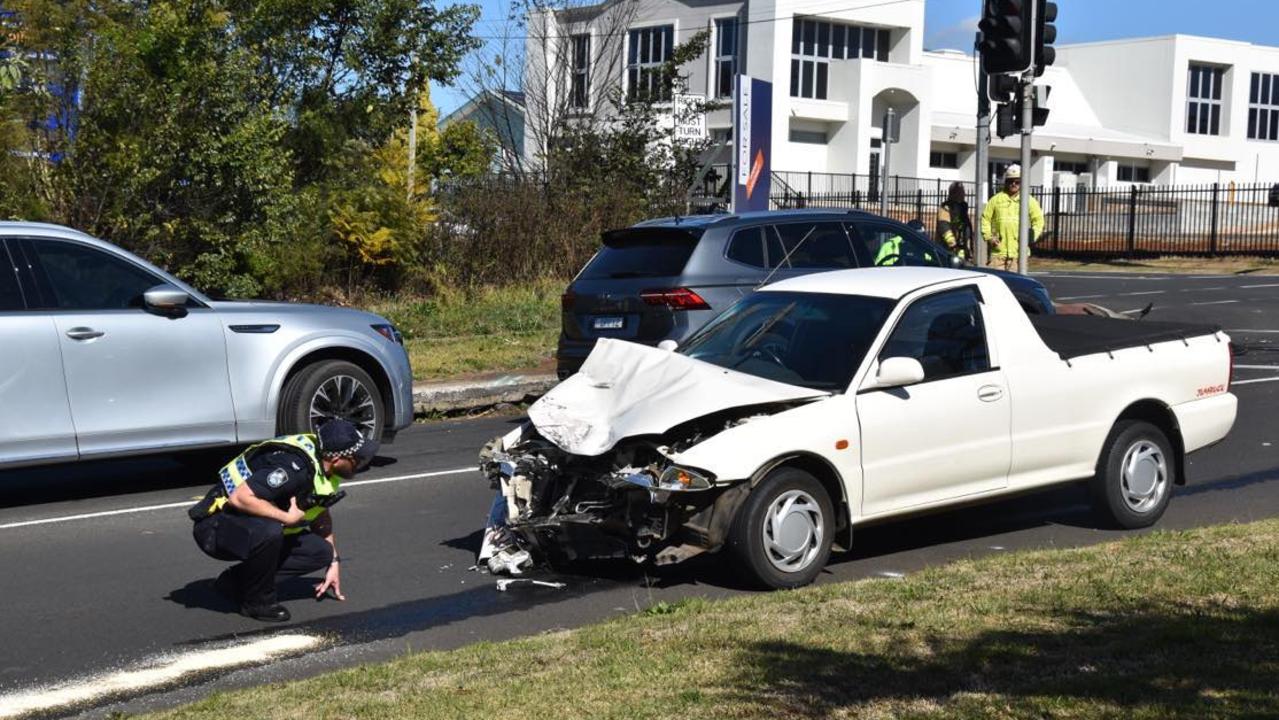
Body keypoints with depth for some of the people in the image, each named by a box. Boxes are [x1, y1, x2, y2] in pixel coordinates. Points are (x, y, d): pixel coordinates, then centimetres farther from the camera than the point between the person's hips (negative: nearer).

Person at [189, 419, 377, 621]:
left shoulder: (324, 468, 0)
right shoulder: (295, 467, -30)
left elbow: (321, 515, 17)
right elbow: (239, 498, -36)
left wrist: (334, 561, 17)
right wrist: (288, 518, -28)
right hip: (217, 526, -9)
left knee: (321, 551, -1)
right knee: (269, 532, -38)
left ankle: (236, 579, 7)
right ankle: (257, 602, -12)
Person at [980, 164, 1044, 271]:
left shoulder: (1029, 201, 8)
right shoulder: (996, 199, 8)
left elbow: (1038, 220, 9)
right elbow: (985, 218, 11)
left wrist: (1032, 236, -5)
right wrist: (988, 237, -1)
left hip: (1018, 250, 0)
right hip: (998, 249, 1)